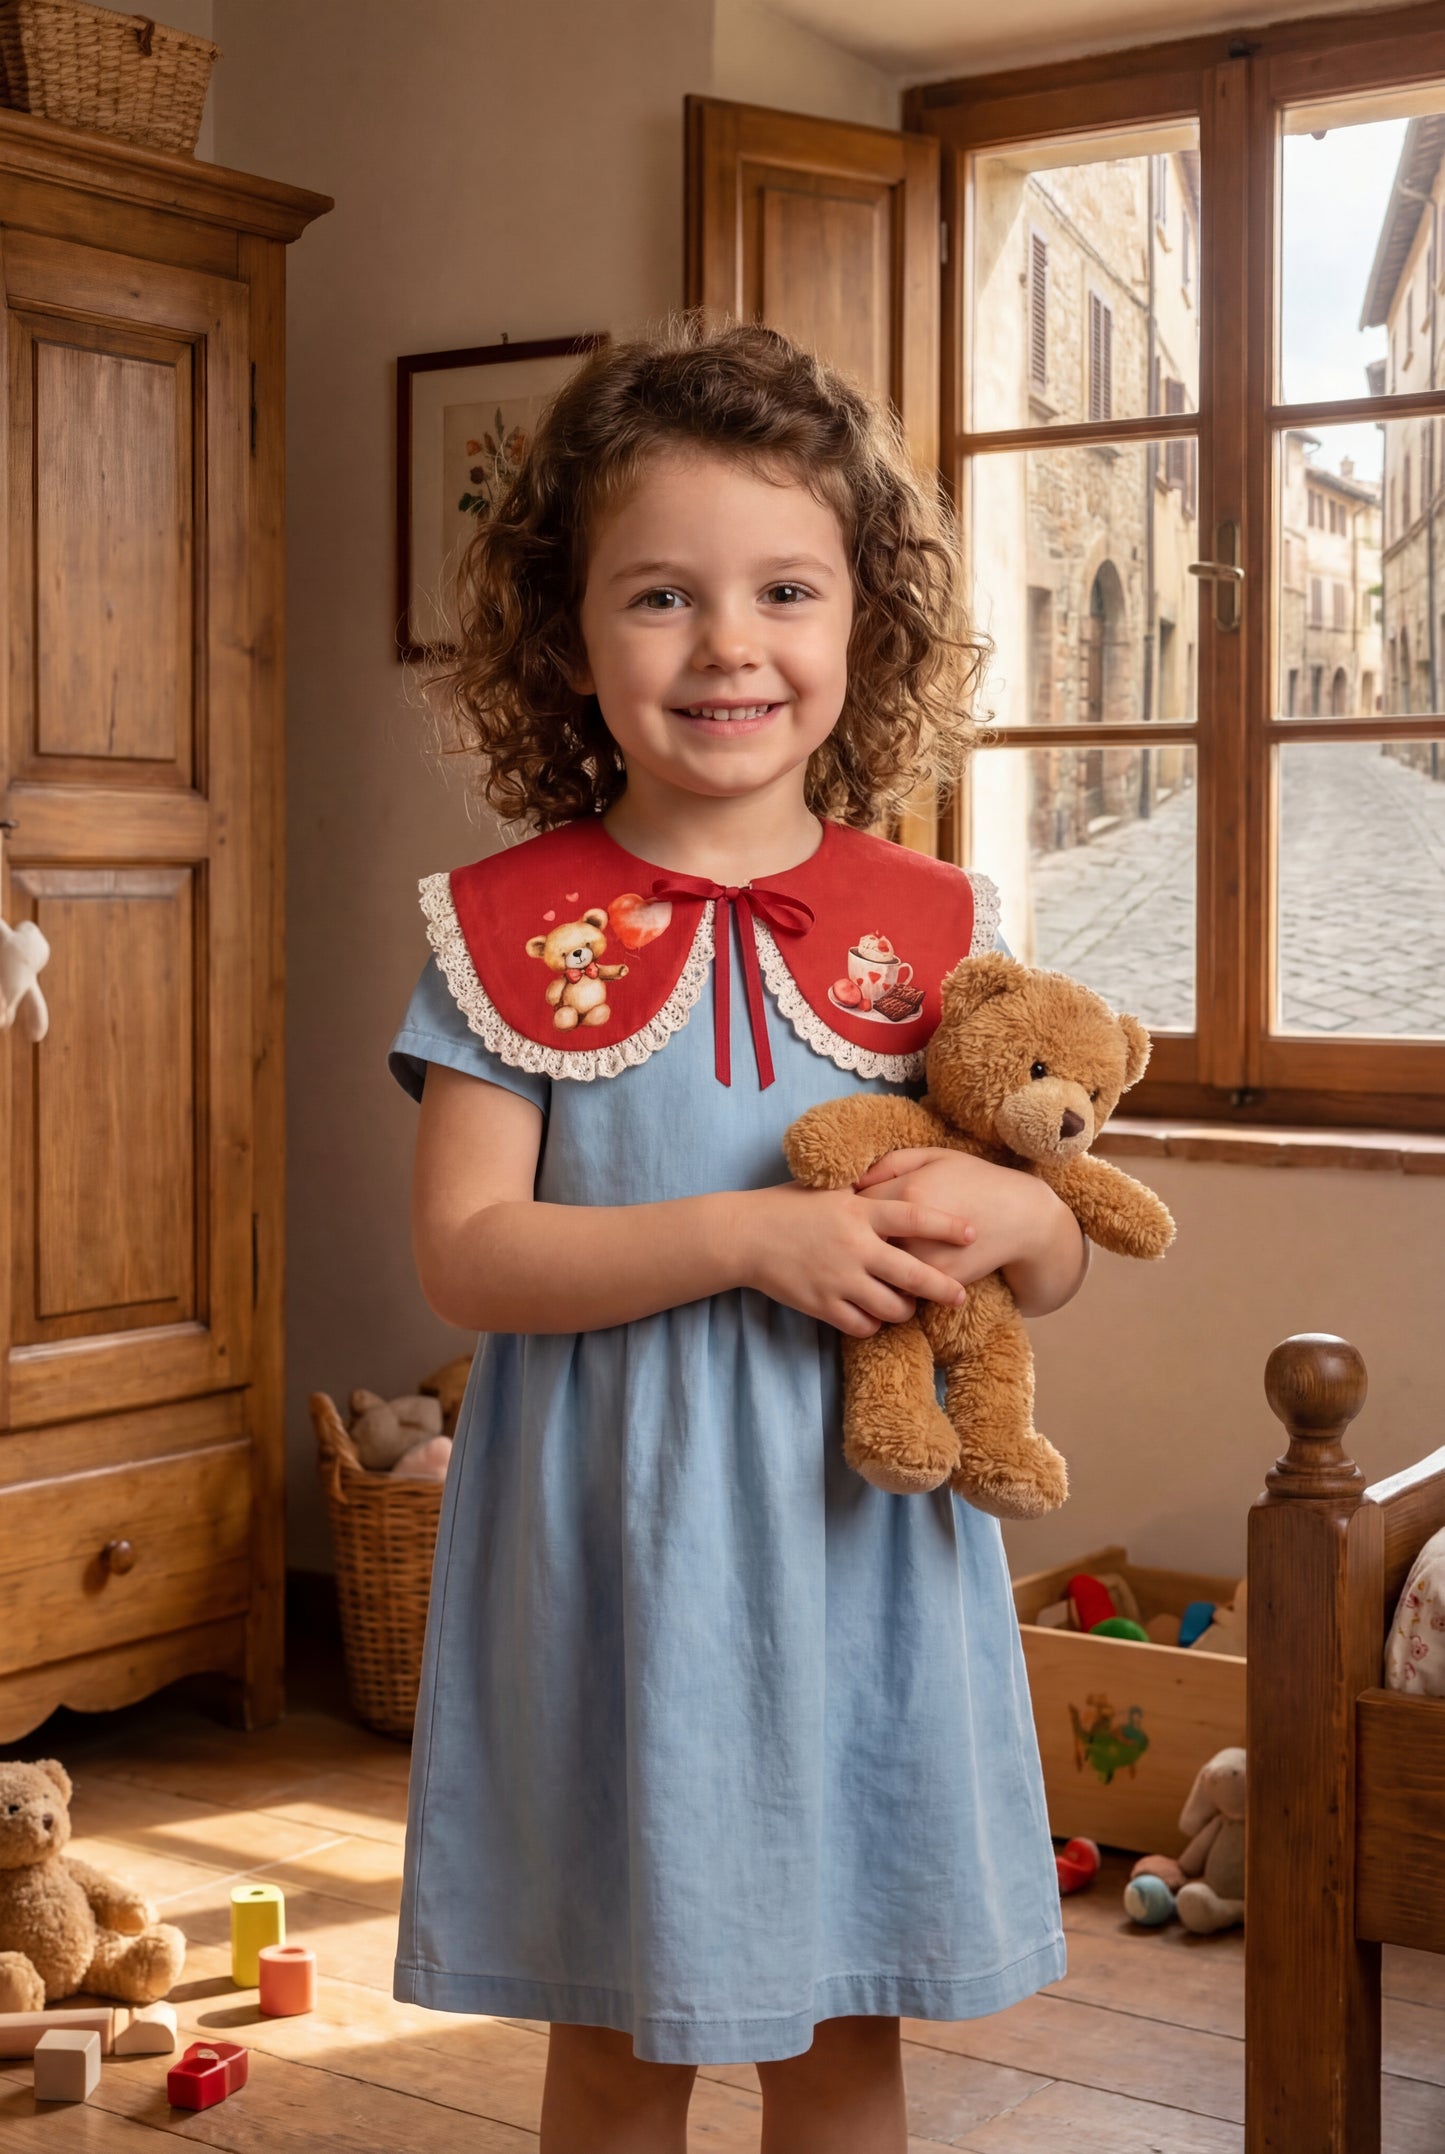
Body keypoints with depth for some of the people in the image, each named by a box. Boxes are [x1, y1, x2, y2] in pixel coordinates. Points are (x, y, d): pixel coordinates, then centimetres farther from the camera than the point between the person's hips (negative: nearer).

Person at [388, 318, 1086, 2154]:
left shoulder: (932, 927, 1)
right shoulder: (511, 928, -6)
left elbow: (1055, 1268, 7)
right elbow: (465, 1254, -12)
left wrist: (1004, 1216, -16)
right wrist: (746, 1238, -22)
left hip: (865, 1544, 2)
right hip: (612, 1545, -2)